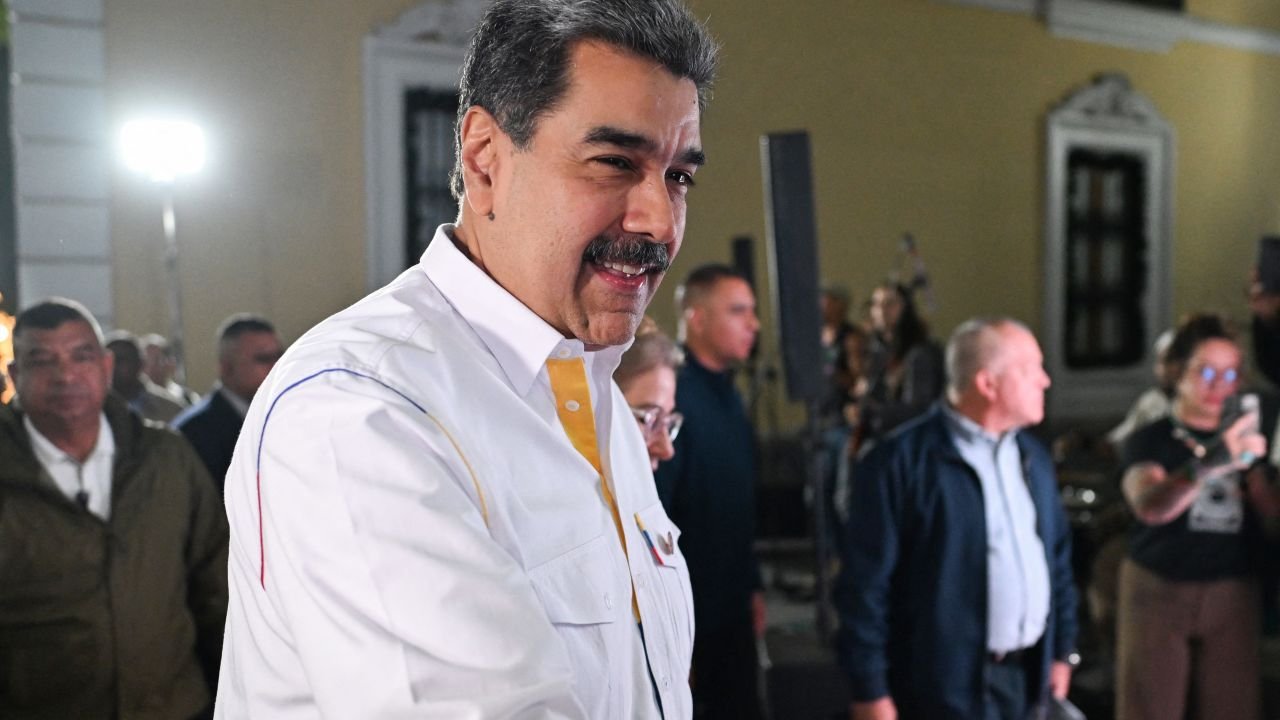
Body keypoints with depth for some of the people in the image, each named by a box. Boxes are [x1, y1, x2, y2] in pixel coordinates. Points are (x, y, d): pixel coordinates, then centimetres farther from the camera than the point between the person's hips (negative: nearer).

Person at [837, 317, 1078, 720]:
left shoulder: (1032, 455, 9)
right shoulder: (901, 460, -14)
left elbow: (1057, 556, 18)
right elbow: (865, 582, -14)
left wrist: (1062, 649, 16)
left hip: (1028, 676, 7)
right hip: (950, 685, -7)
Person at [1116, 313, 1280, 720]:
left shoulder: (1244, 439, 11)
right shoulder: (1150, 441, -3)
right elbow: (1149, 506, -24)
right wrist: (1211, 461, -40)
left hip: (1232, 594, 4)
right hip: (1158, 591, -3)